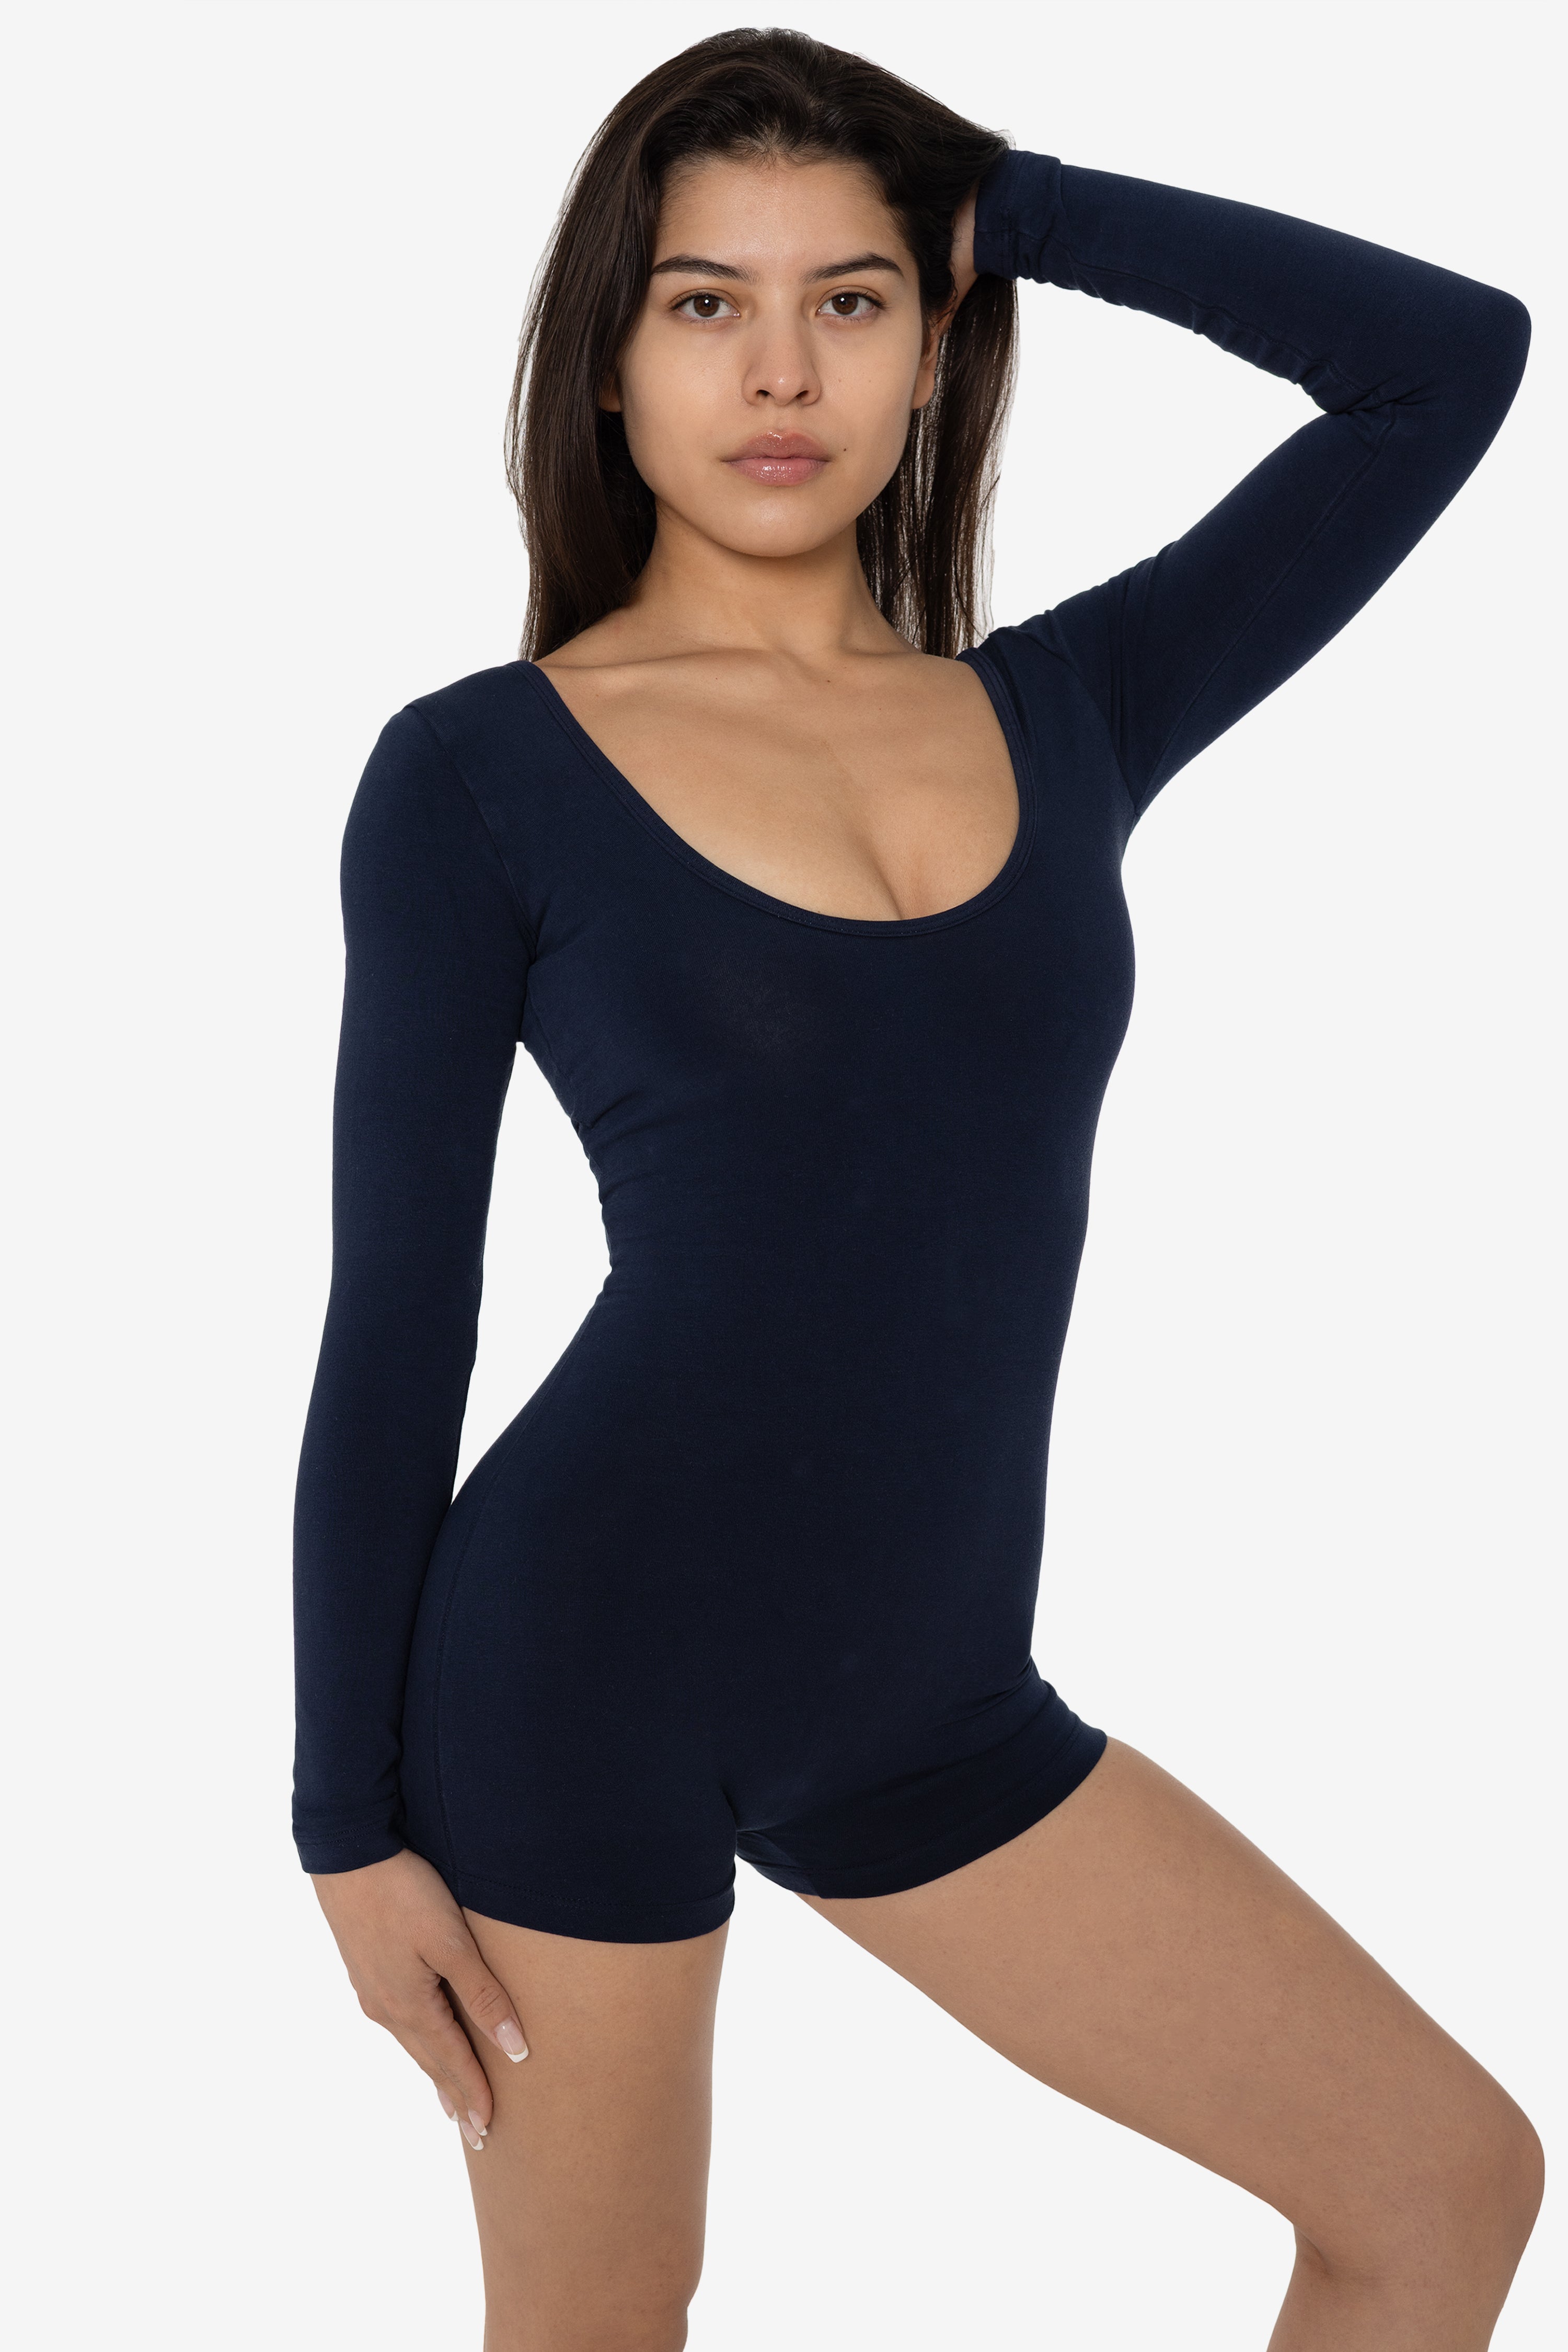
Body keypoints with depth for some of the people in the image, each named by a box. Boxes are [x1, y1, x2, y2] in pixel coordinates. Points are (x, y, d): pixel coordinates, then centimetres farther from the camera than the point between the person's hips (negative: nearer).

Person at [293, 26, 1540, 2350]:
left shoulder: (1063, 714, 6)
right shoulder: (482, 774, -5)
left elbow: (1450, 356, 6)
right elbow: (392, 1317, -4)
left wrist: (1006, 198, 6)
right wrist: (353, 1813, -5)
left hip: (930, 1708, 5)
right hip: (585, 1662, -4)